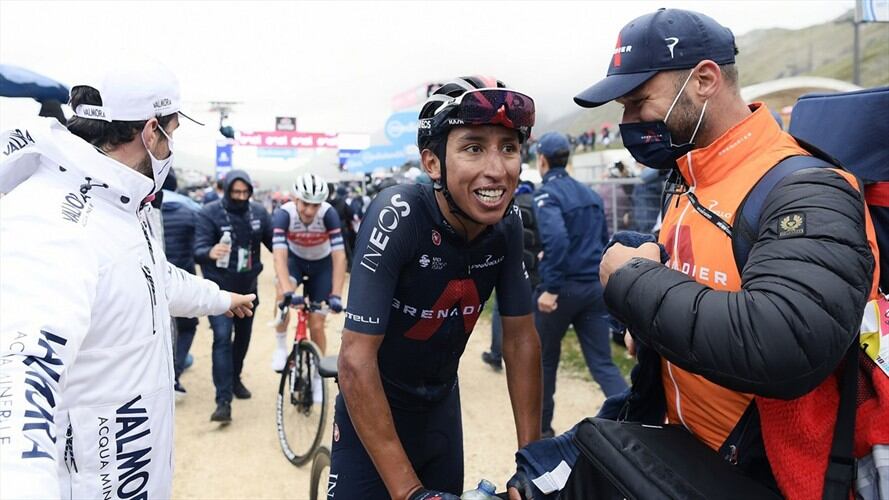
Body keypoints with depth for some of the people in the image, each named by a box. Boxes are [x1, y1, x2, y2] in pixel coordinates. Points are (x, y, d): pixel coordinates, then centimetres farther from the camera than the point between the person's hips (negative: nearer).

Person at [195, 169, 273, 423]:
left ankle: (235, 379, 40)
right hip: (219, 288, -4)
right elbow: (198, 249, -21)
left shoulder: (258, 212, -2)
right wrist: (210, 252, -43)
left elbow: (273, 241, 5)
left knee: (243, 336, 17)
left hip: (247, 287, 5)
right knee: (222, 338, -12)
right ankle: (223, 401, -11)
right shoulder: (209, 213, -13)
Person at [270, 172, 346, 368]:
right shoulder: (283, 214, -30)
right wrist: (288, 292, -52)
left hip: (322, 264, 0)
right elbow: (280, 256, -38)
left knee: (316, 326, -1)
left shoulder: (328, 214, -31)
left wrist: (336, 295, -41)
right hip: (295, 259, 0)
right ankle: (281, 348, -10)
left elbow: (339, 257, -32)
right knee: (283, 294, -33)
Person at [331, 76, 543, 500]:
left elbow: (521, 340, -6)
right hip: (372, 408, -4)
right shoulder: (398, 215, -29)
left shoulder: (506, 225, -13)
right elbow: (356, 358, -30)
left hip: (441, 406, 5)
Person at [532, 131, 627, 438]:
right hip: (594, 287, 6)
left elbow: (556, 239, -26)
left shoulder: (546, 194, -10)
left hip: (562, 288, -6)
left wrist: (550, 287, -24)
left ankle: (542, 427, 28)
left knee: (544, 359, 14)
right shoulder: (591, 194, 14)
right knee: (603, 364, 6)